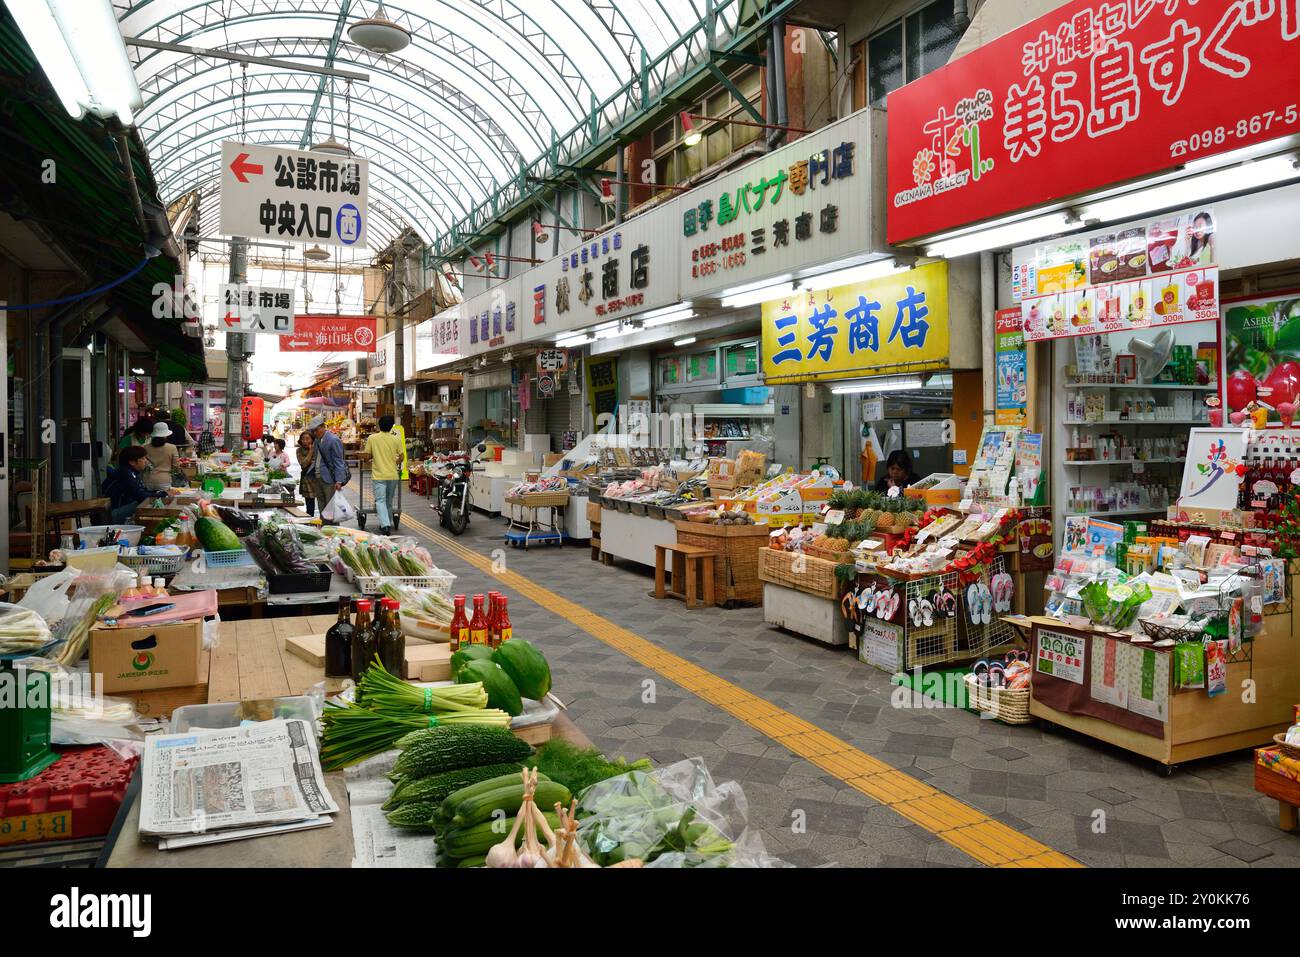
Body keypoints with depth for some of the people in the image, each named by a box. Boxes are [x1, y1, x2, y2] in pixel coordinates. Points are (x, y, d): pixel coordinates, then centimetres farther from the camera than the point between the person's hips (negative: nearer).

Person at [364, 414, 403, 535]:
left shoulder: (372, 438, -5)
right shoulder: (396, 439, -2)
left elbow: (367, 455, 1)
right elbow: (401, 457, 1)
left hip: (379, 474, -2)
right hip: (393, 474, 2)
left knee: (380, 501, -5)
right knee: (389, 501, 16)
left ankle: (385, 525, -21)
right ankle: (388, 523, 25)